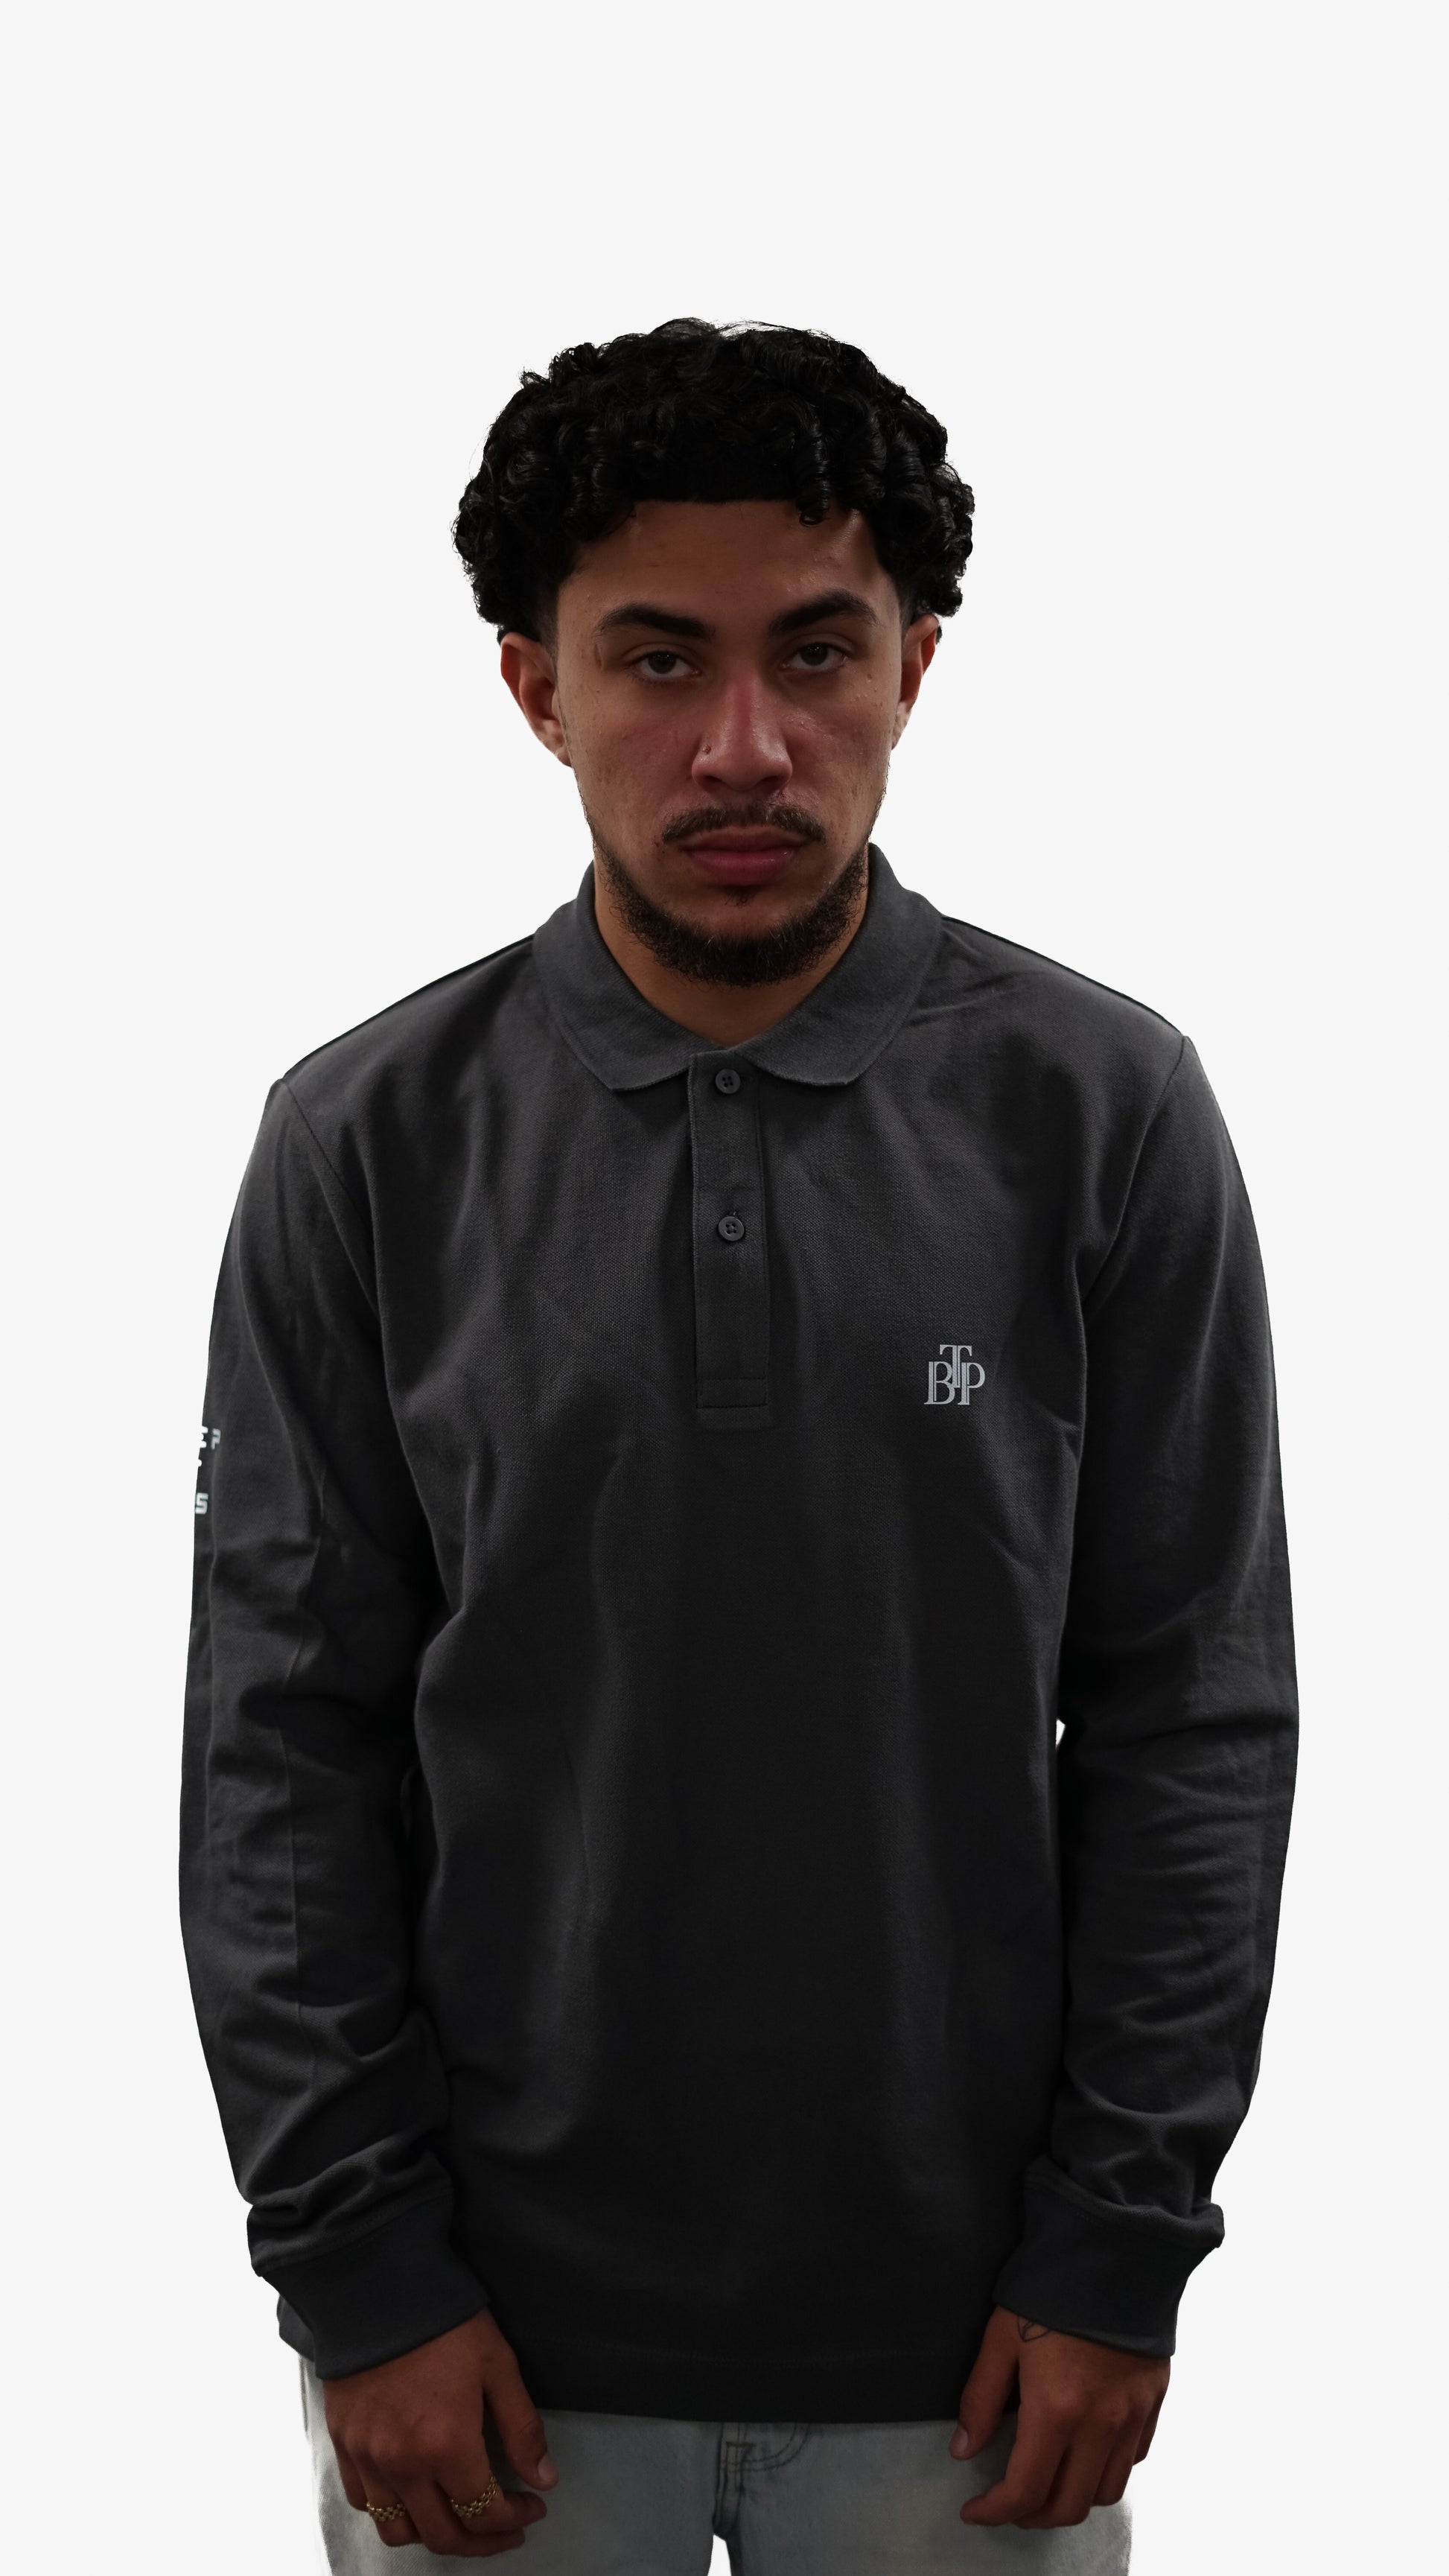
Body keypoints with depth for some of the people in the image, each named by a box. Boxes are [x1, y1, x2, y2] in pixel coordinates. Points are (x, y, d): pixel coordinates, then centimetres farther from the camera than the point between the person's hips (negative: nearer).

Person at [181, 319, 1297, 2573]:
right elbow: (285, 1744, -3)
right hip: (500, 2316, 0)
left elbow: (1194, 1717, -3)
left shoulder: (1103, 1114, -6)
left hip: (964, 2318, 0)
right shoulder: (368, 1144, -5)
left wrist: (1122, 2247, -5)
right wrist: (359, 2272, -5)